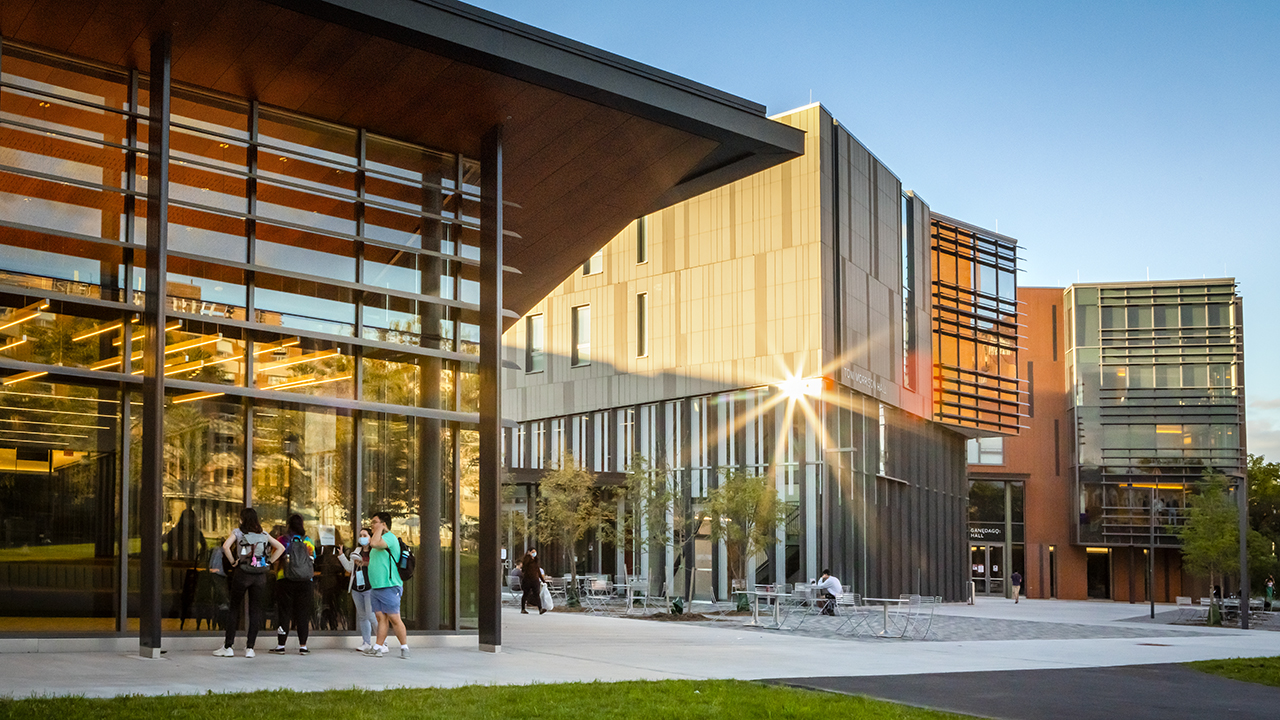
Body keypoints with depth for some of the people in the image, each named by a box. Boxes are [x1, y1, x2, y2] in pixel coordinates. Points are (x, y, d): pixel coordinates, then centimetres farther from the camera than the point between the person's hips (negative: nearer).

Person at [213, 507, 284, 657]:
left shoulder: (238, 532, -1)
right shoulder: (263, 534, 10)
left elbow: (226, 546, -17)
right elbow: (281, 548, 10)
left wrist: (233, 562, -6)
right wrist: (268, 562, 9)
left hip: (242, 573, -3)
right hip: (260, 576, 3)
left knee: (234, 608, 6)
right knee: (255, 609, 5)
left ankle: (228, 646, 6)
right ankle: (250, 648, 5)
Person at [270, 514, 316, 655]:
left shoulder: (282, 541, -1)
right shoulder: (308, 541, 6)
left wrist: (277, 575, 19)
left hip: (285, 580, -1)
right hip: (305, 581, 1)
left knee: (284, 613, 4)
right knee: (303, 613, 5)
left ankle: (280, 646, 5)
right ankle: (303, 646, 4)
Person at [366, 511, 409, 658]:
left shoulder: (390, 538, -10)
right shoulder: (380, 540, 21)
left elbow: (374, 543, -28)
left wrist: (379, 529, -14)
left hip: (389, 587, -9)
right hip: (376, 587, 9)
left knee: (394, 618, -7)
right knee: (381, 617, 7)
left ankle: (404, 647, -1)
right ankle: (378, 647, 7)